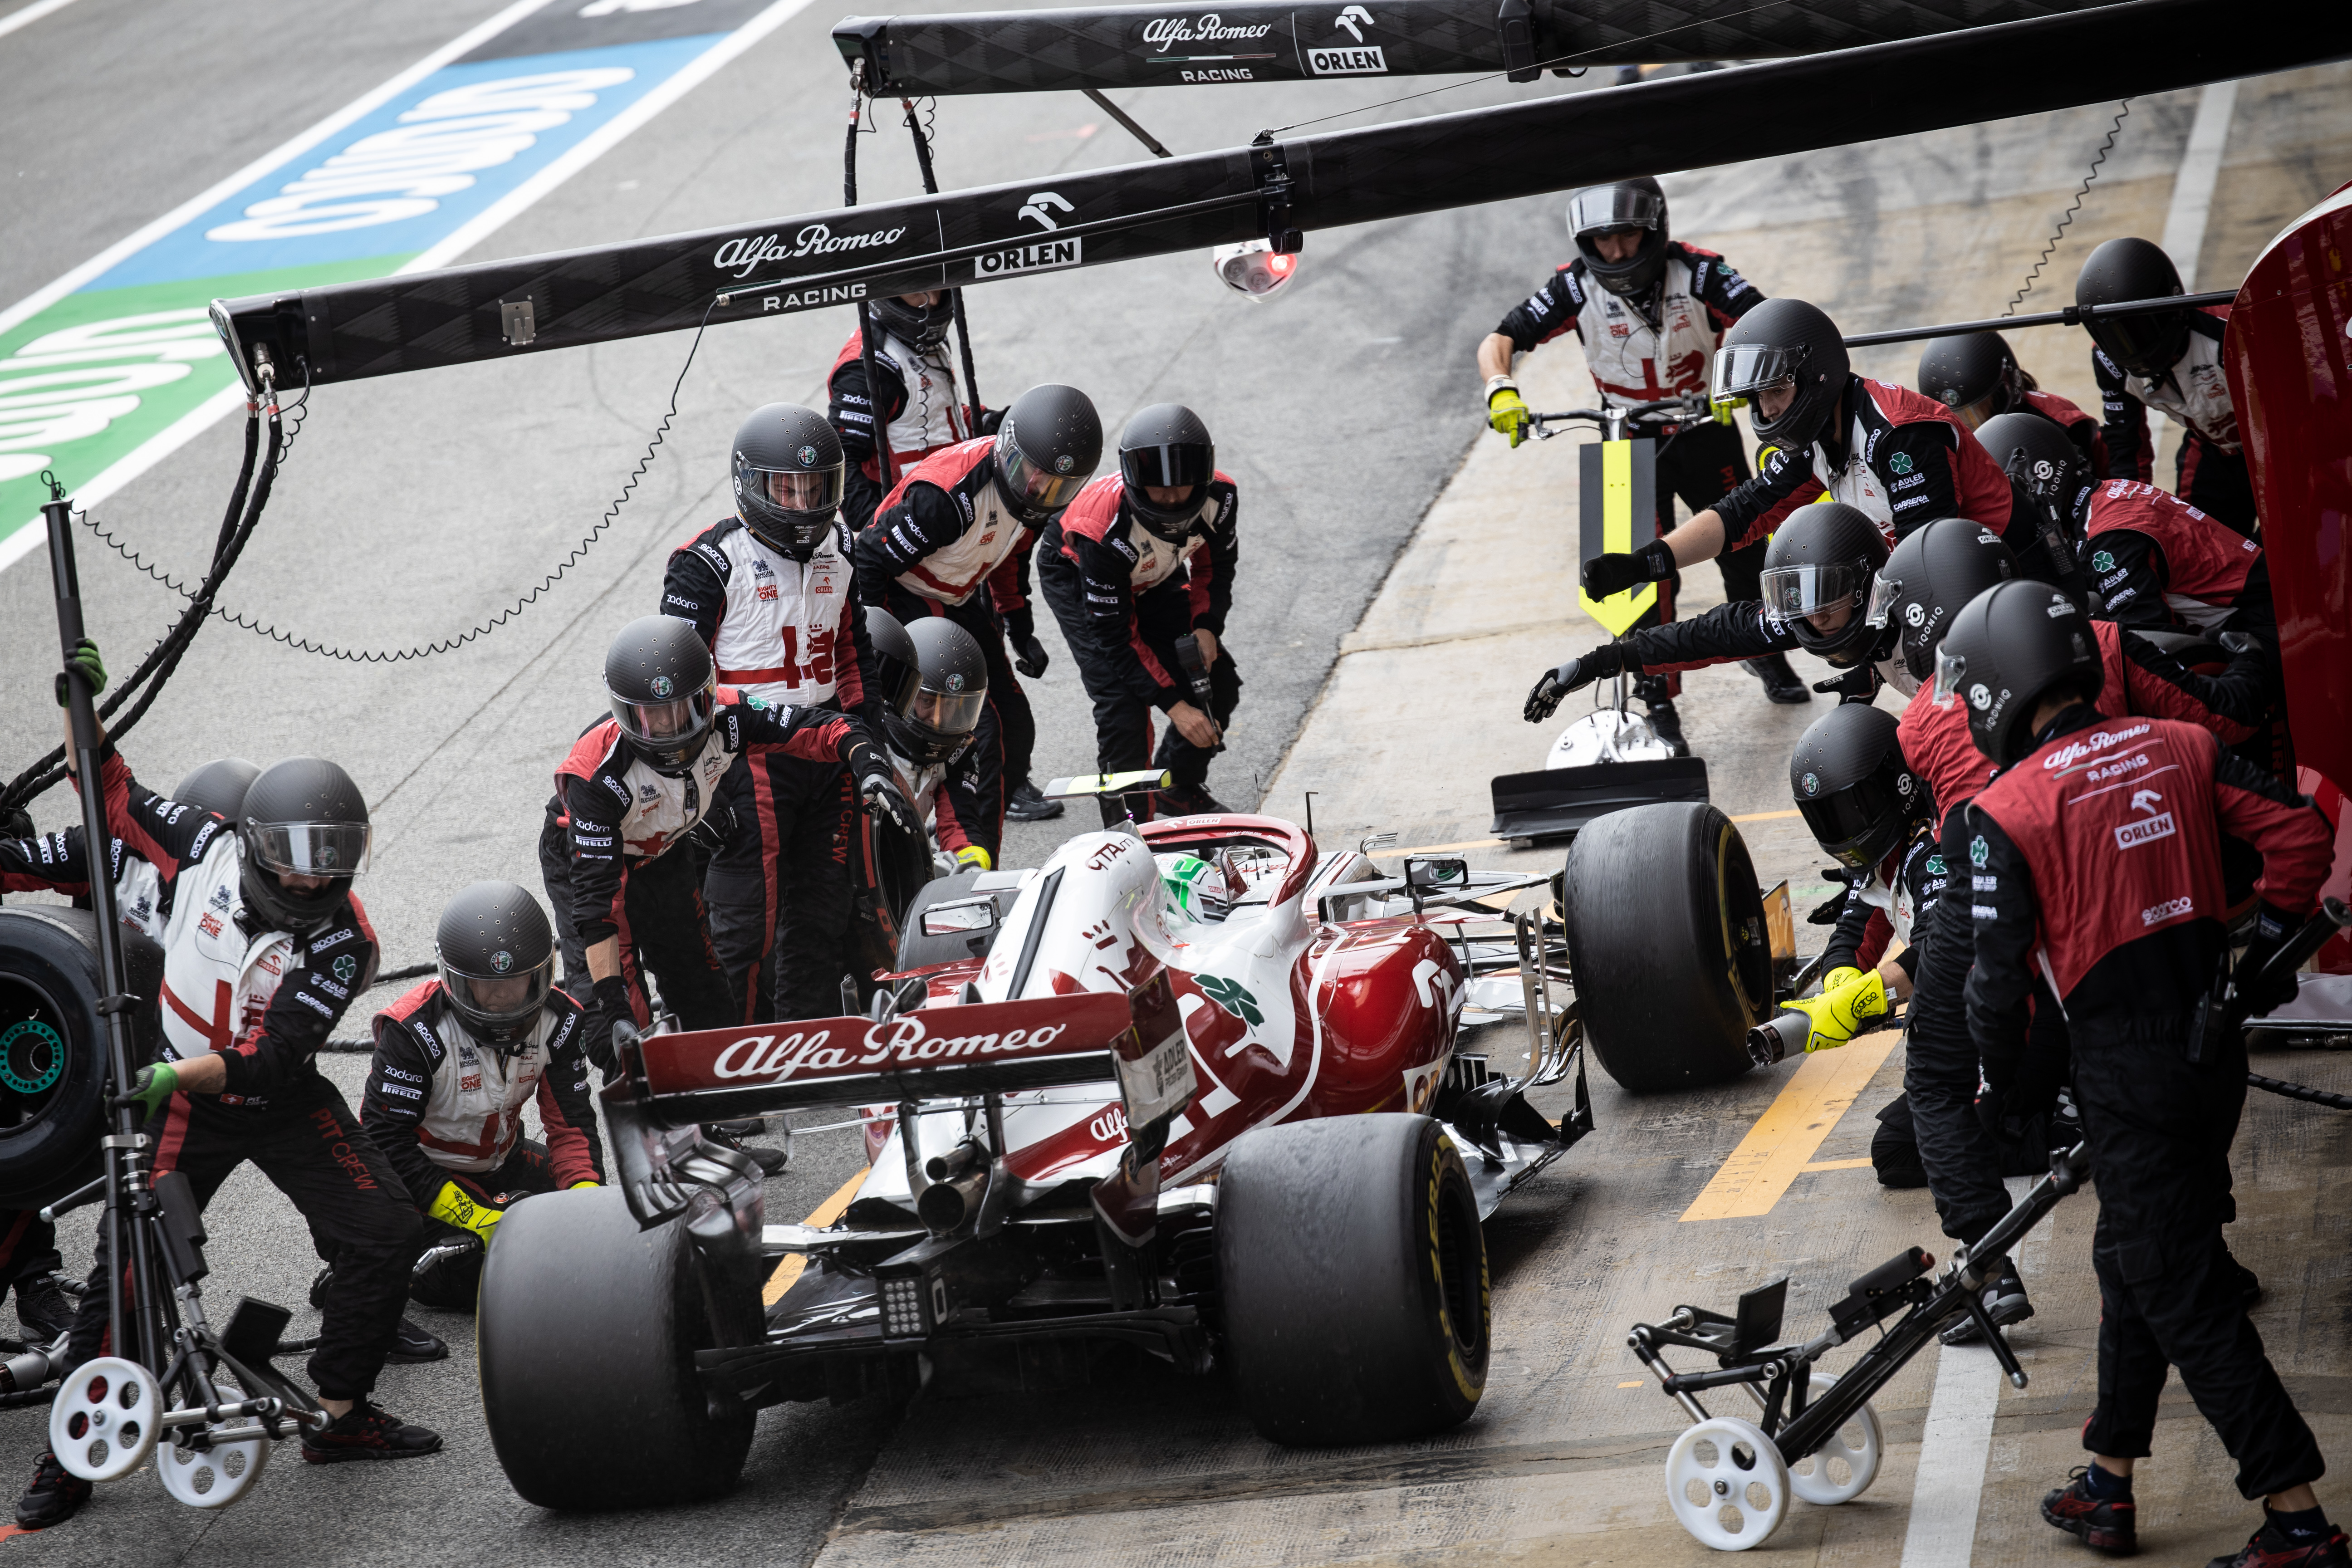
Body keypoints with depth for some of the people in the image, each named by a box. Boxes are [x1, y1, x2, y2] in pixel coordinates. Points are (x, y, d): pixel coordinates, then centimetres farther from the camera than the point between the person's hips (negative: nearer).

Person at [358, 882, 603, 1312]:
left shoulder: (559, 1022, -11)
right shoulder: (415, 1031, -27)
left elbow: (572, 1122, -7)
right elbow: (386, 1140, -27)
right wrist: (476, 1221, -32)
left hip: (499, 1162, 6)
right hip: (425, 1172, -6)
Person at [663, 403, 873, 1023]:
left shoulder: (838, 553, 12)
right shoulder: (710, 564, -10)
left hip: (824, 746, 7)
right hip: (750, 757, -7)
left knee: (823, 914, 12)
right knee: (747, 925, -6)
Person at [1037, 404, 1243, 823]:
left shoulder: (1220, 497, -28)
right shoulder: (1106, 532, -42)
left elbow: (1216, 566, -4)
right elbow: (1113, 636, -33)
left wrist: (1206, 626, -21)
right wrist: (1174, 705, -35)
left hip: (1154, 576, 5)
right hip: (1075, 573, -5)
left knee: (1218, 683, 0)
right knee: (1122, 699, -22)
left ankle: (1180, 788, 24)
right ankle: (1126, 814, -4)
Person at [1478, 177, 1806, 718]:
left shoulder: (1696, 272, -19)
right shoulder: (1577, 287, -16)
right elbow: (1499, 339, -17)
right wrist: (1501, 389, -38)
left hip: (1706, 433, 0)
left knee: (1747, 552, 8)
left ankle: (1765, 653, 36)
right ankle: (1659, 698, 5)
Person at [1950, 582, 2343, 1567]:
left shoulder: (2007, 812, -12)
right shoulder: (2177, 751, 4)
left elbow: (1998, 974, -12)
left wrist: (1997, 1077, 7)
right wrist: (2264, 955, 17)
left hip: (2127, 1074, -7)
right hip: (2214, 1045, 7)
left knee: (2185, 1297, -1)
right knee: (2133, 1264, 21)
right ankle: (2108, 1488, 30)